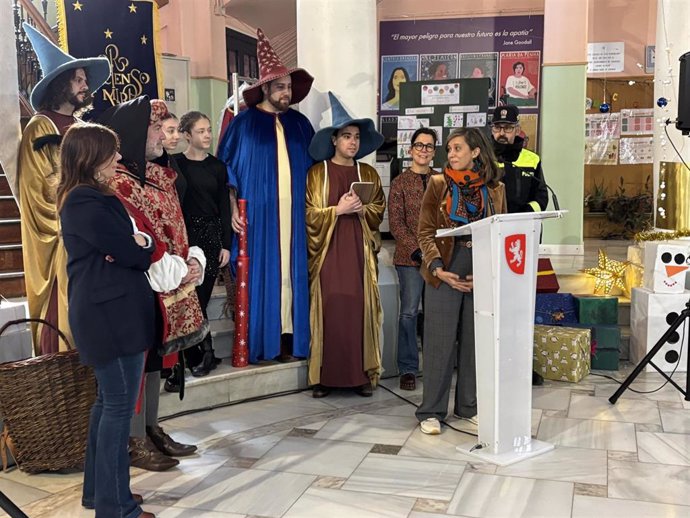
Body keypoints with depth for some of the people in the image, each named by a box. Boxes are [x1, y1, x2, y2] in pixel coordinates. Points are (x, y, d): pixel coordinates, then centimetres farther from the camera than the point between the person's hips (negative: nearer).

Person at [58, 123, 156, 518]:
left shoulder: (87, 199, 16)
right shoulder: (88, 204, -17)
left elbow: (129, 244, 11)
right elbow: (134, 254, -19)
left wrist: (139, 243, -10)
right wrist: (144, 243, 1)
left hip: (108, 311, 11)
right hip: (111, 314, -11)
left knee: (108, 401, 17)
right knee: (120, 405, -4)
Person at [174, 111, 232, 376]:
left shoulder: (217, 166, 8)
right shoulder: (175, 164, -1)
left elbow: (224, 207, 8)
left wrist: (226, 244, 2)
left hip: (211, 234, 2)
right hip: (185, 235, -2)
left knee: (201, 295, 3)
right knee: (193, 297, -2)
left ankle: (191, 351, 14)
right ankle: (206, 352, 8)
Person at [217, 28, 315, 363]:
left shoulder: (300, 123, 11)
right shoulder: (243, 123, 0)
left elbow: (312, 167, 15)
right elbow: (226, 169, 0)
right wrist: (233, 209, -9)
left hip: (293, 215, 3)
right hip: (257, 214, -3)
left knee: (290, 273, 3)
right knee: (259, 274, -2)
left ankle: (287, 337, 10)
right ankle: (258, 342, 5)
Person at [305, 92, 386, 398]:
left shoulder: (368, 174, 12)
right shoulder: (317, 173, 4)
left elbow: (379, 211, 13)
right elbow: (309, 215, 0)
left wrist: (361, 209, -7)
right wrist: (338, 210, -13)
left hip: (359, 251, 2)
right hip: (328, 251, -2)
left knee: (360, 309, -1)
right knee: (329, 310, -5)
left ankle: (361, 374, 6)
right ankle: (325, 375, 3)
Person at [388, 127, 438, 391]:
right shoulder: (400, 182, 3)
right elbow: (396, 223, -3)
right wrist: (416, 250, -12)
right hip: (410, 257, -3)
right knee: (409, 312, -3)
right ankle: (408, 369, 6)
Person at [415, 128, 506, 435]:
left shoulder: (495, 189, 7)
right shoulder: (438, 184, 2)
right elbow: (425, 232, 0)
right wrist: (437, 267, -12)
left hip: (482, 277, 2)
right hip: (445, 273, -2)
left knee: (475, 341, 9)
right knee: (440, 341, 1)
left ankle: (469, 406, 24)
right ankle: (431, 411, 11)